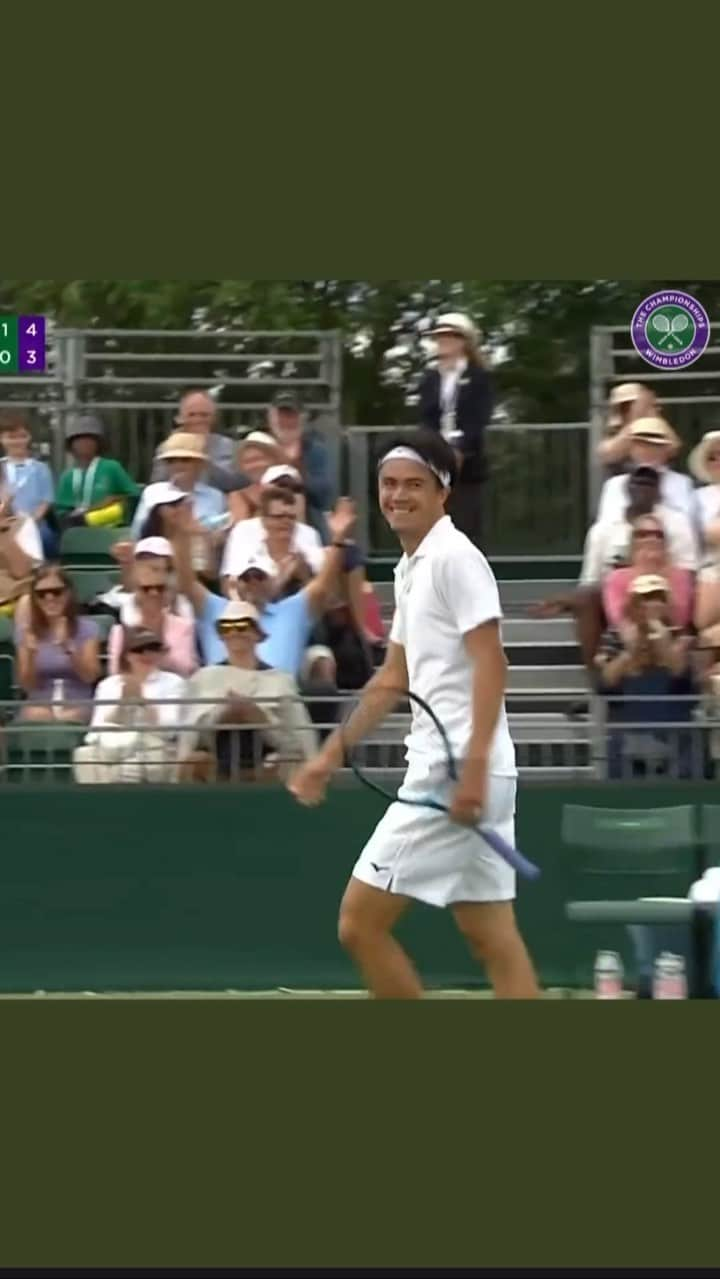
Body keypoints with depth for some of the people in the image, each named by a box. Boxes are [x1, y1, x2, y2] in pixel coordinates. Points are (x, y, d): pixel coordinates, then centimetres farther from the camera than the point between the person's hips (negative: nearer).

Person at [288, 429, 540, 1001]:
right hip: (445, 768, 10)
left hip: (455, 773, -10)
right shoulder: (412, 567, 18)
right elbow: (394, 679, 28)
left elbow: (491, 665, -18)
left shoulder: (455, 557, -10)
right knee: (492, 936, 6)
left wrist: (474, 764, -25)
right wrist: (334, 753, 29)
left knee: (360, 921, -5)